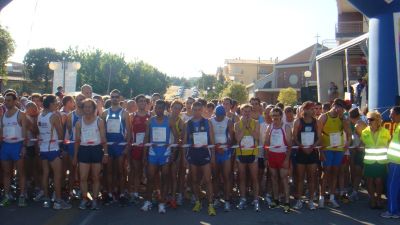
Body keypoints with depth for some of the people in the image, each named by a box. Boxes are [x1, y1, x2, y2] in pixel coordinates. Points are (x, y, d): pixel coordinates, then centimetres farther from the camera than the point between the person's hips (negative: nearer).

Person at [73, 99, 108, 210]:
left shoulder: (99, 121, 0)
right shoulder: (79, 122, 7)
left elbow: (103, 139, 0)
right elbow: (77, 140, 10)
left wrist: (105, 153, -6)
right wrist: (75, 156, 9)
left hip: (96, 149, -1)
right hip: (83, 150, 2)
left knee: (96, 177, 5)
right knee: (83, 177, -1)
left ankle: (95, 199, 14)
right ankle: (84, 199, 13)